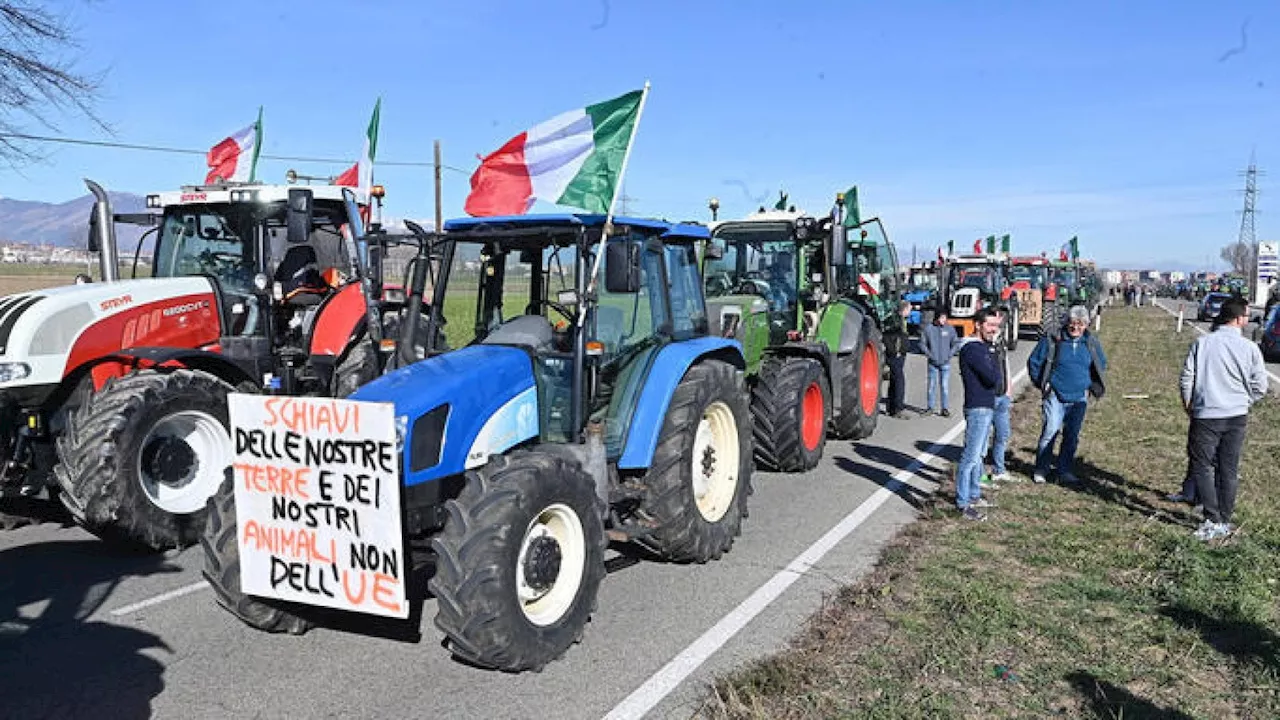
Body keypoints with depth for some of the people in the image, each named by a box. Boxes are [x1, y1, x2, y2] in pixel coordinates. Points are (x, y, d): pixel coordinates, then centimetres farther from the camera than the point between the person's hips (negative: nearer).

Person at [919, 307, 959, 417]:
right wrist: (928, 354, -6)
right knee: (931, 385, 4)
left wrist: (949, 355, -4)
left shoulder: (950, 329, 1)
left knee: (945, 386, 0)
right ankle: (929, 407, 15)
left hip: (945, 363, 0)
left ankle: (945, 408, 7)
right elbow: (922, 343, 4)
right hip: (932, 363, 0)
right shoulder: (928, 329, -2)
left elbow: (956, 343, 7)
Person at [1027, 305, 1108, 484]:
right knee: (1050, 432, -8)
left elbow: (1102, 365, 22)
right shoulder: (1053, 340, -6)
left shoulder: (1091, 344, 5)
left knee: (1072, 436, 7)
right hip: (1055, 396, -3)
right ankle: (1041, 470, 4)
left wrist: (1091, 385, 13)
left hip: (1079, 398, 3)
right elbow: (1033, 361, 3)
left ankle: (1065, 472, 16)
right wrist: (1041, 383, 0)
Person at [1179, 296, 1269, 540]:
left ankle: (1213, 520, -2)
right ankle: (1225, 522, 19)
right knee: (1229, 470, 12)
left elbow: (1186, 379, -5)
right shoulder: (1250, 348, -4)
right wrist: (1243, 403, 17)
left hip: (1205, 416, -2)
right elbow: (1260, 386, -1)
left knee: (1202, 467, 5)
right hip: (1237, 418, 2)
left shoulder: (1202, 343, -6)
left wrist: (1188, 405, 10)